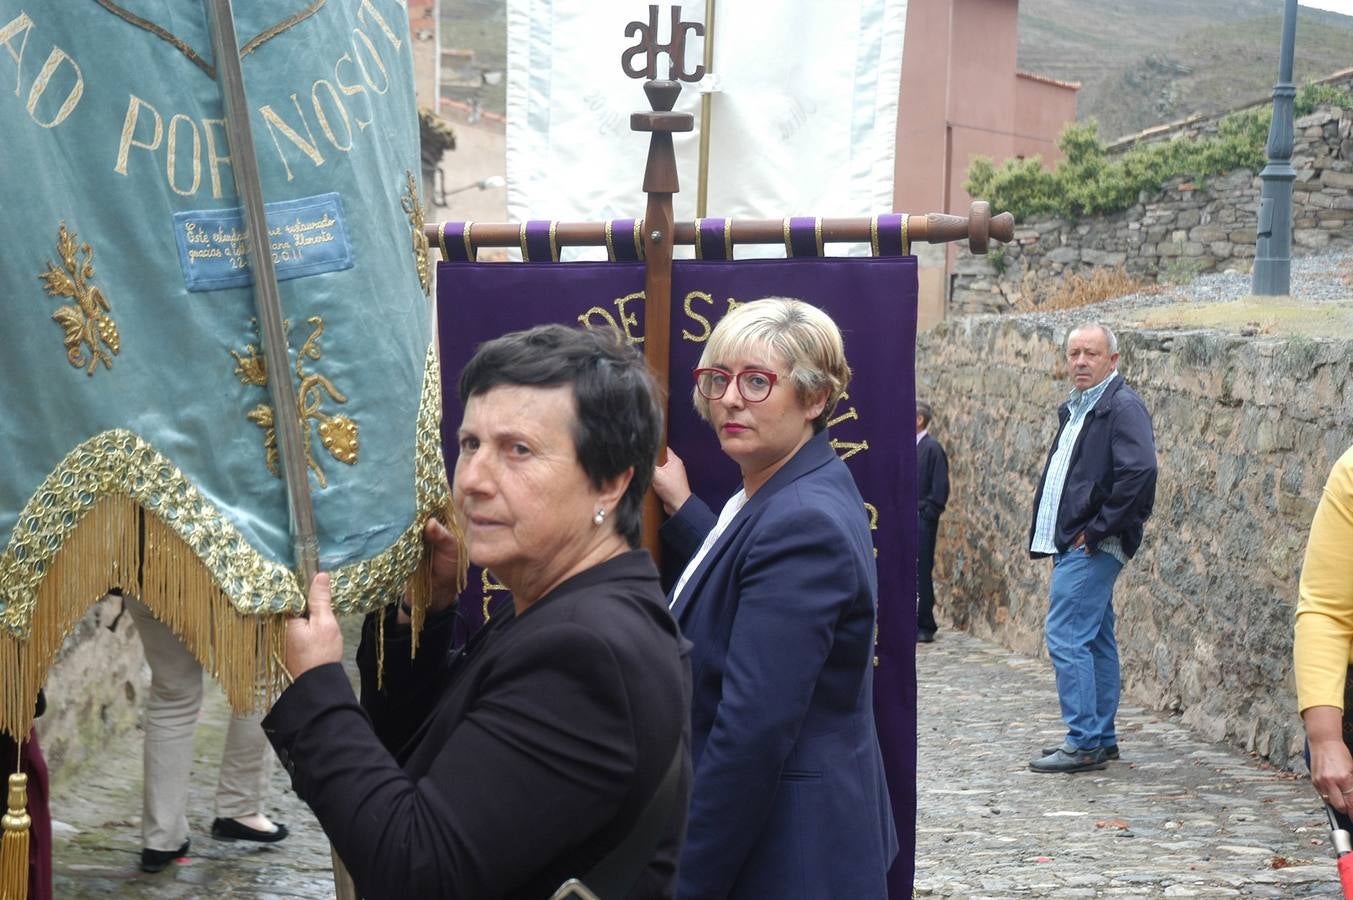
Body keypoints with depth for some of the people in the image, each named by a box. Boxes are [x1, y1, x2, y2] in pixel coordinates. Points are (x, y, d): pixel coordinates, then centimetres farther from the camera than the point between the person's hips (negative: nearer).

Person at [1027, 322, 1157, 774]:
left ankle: (1085, 743, -8)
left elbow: (1139, 472, -24)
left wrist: (1096, 530, -19)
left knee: (1066, 637, -11)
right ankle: (1101, 739, 19)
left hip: (1092, 548, -10)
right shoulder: (1075, 408, 17)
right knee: (1095, 640, 13)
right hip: (1072, 545, 10)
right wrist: (1056, 537, 14)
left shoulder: (1122, 406, -12)